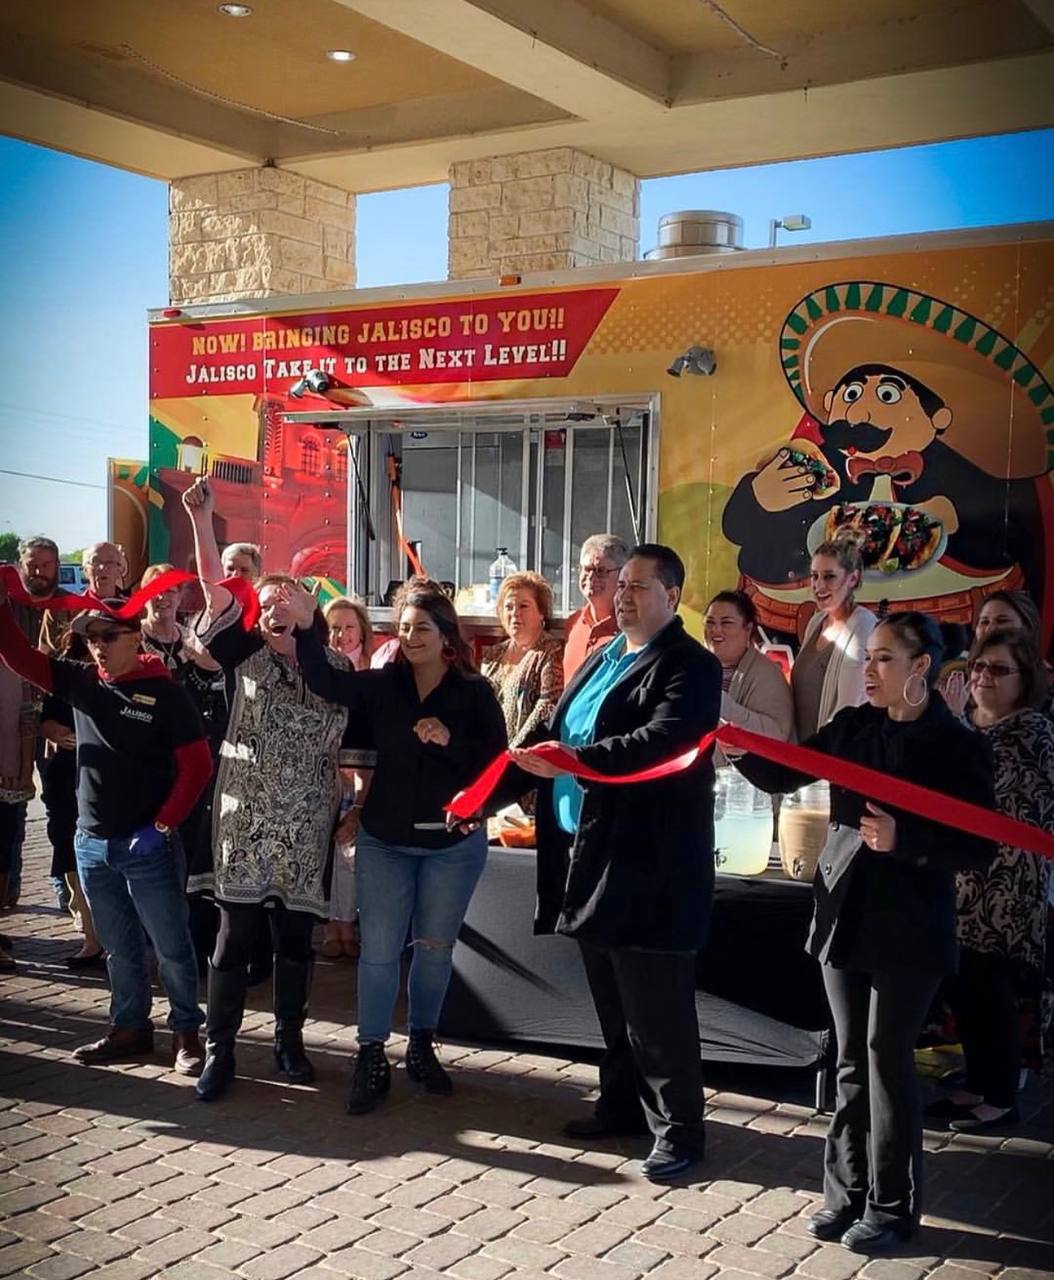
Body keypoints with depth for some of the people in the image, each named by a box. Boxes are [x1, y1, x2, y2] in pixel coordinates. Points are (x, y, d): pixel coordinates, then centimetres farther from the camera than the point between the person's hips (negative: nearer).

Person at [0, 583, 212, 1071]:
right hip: (91, 843, 5)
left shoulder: (163, 691, -10)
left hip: (147, 845, -5)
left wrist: (163, 825, -14)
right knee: (119, 947, 17)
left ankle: (187, 1032, 17)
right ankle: (130, 1028, 29)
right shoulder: (80, 682, 5)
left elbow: (197, 764, -11)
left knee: (171, 945, 4)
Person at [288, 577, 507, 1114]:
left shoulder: (475, 692, -7)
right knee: (379, 949, 2)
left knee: (435, 947, 12)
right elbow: (325, 682, -18)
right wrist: (305, 627, -31)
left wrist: (450, 741, -25)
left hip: (453, 843, -1)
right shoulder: (383, 685, -3)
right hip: (385, 840, 1)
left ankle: (422, 1046, 29)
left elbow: (497, 761, -11)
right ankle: (371, 1058, 10)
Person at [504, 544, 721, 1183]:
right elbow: (554, 736, 21)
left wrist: (572, 761, -34)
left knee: (653, 1003, -3)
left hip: (648, 863, -8)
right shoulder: (602, 658, 17)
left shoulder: (690, 666, -9)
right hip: (589, 853, 8)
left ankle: (679, 1129, 9)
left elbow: (660, 741, -26)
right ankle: (624, 1104, 32)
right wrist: (488, 791, 14)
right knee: (612, 997, 18)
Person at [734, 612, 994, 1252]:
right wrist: (740, 749, -14)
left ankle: (890, 1206, 14)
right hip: (844, 915, 5)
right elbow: (785, 774, 5)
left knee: (887, 1060, 0)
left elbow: (979, 848, -10)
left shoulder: (958, 746, -8)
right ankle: (848, 1193, 23)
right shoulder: (851, 726, 5)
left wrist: (902, 838, -23)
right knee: (853, 1061, 12)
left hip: (908, 929, -4)